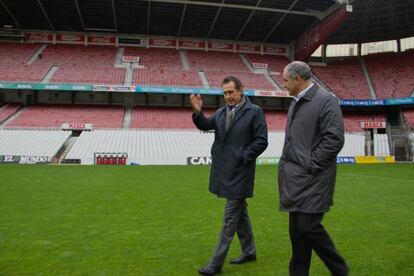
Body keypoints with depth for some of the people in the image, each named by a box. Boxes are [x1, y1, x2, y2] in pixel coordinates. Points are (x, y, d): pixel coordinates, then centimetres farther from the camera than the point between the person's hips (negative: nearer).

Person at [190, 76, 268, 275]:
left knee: (230, 217, -1)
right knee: (240, 212, 18)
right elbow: (205, 125, -3)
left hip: (239, 173, -7)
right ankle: (249, 251, 34)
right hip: (224, 171, 7)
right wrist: (198, 112, -21)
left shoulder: (255, 112, -7)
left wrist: (243, 158, -14)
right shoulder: (220, 112, 11)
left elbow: (261, 141, -10)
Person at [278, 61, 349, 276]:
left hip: (313, 178, -8)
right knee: (297, 229, 12)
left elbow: (334, 139, -17)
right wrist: (286, 164, 13)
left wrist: (310, 164, -16)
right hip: (295, 178, 8)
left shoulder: (326, 100, -10)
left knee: (309, 226, -6)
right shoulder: (295, 103, 16)